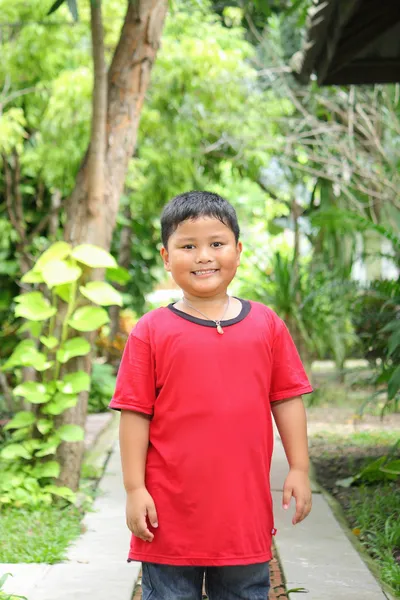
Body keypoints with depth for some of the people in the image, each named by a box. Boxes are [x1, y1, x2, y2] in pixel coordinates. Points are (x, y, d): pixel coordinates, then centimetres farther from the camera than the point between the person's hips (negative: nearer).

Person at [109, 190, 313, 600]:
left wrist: (299, 469, 5)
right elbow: (135, 412, -3)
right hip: (172, 511, -2)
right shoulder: (152, 332, -3)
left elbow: (287, 399, 8)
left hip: (245, 511, 2)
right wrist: (134, 489, -6)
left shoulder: (266, 325, 3)